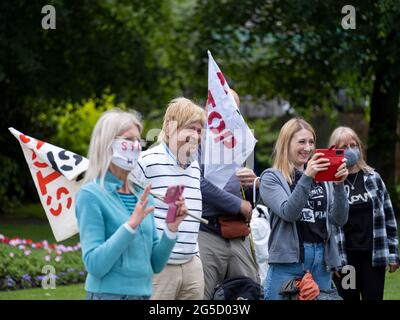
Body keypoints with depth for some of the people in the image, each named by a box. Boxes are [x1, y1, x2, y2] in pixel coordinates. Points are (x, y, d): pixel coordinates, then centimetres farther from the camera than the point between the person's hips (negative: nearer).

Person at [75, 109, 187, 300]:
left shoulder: (142, 196, 8)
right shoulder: (91, 195, -8)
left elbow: (155, 264, 9)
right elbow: (94, 265, -16)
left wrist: (171, 229, -5)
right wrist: (131, 225, -21)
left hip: (143, 293, 5)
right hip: (109, 293, -5)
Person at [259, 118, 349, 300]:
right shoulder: (271, 178, 2)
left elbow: (339, 219, 2)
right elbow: (288, 213, -14)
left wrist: (338, 185, -12)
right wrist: (306, 178, -23)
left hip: (322, 259, 4)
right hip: (288, 259, -4)